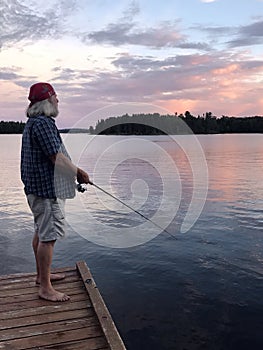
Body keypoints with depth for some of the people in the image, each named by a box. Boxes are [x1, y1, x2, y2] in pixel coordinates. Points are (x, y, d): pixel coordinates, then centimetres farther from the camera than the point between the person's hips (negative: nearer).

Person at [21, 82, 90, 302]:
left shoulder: (33, 122, 16)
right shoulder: (43, 123, -18)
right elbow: (56, 157, -22)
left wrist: (74, 173, 19)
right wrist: (79, 172, -8)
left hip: (37, 187, 11)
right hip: (47, 187, -11)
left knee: (41, 232, 20)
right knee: (48, 236, -5)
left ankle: (42, 274, 35)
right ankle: (45, 288, 4)